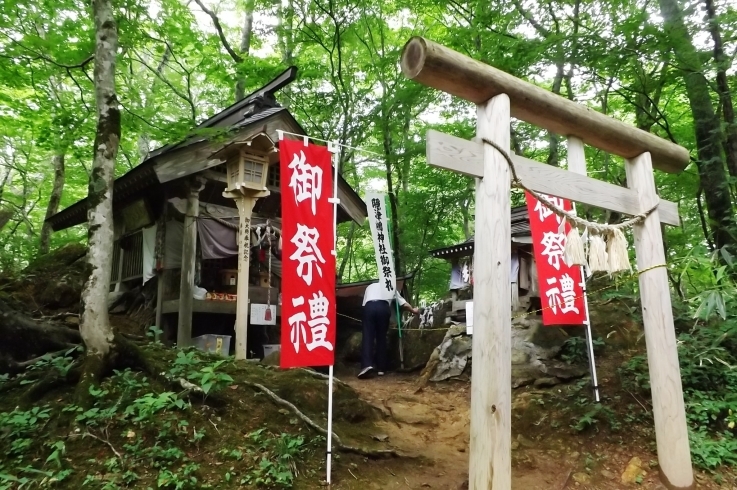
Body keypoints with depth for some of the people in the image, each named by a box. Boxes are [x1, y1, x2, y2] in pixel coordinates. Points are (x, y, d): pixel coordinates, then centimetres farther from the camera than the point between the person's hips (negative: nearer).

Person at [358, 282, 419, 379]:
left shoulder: (370, 286, 37)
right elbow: (404, 304, 34)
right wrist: (413, 310, 51)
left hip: (369, 306, 0)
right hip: (383, 307, 0)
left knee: (367, 336, -2)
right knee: (381, 338, 9)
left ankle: (367, 364, -21)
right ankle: (381, 368, 9)